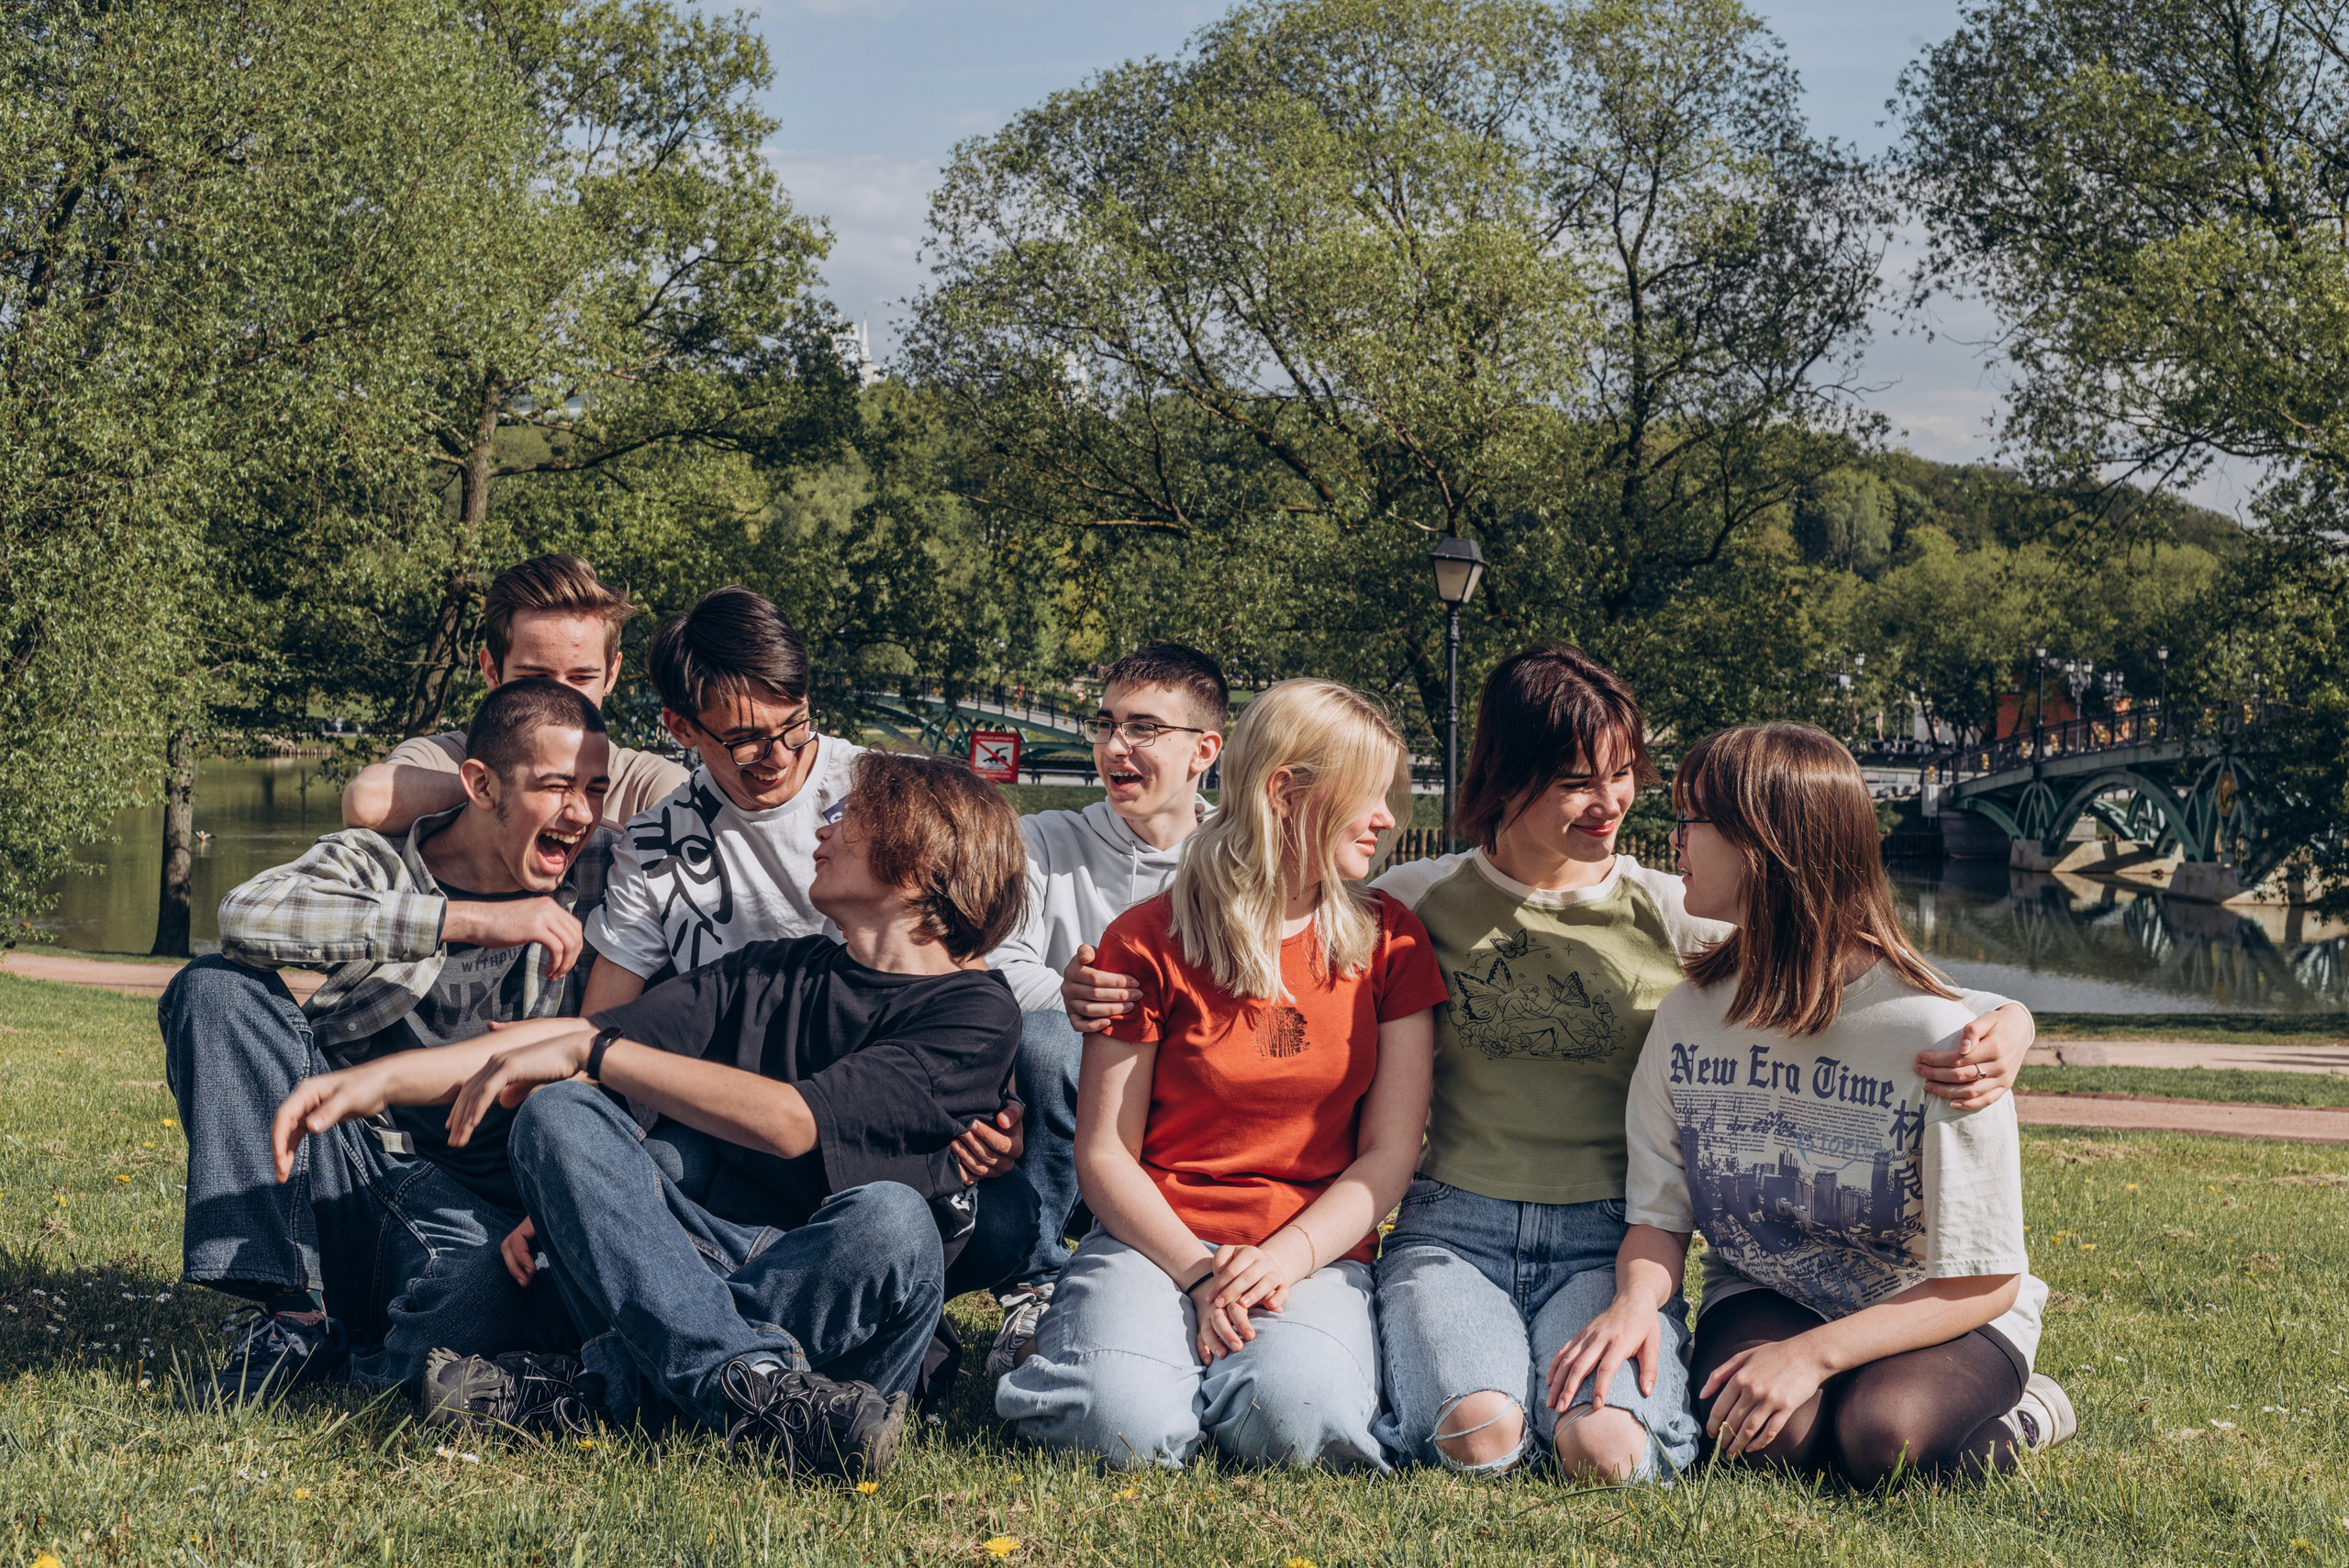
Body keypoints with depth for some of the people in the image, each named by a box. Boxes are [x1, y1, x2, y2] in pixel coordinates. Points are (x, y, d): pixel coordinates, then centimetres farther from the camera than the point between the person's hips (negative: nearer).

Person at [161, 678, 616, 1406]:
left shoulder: (599, 875, 3)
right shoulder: (377, 865, -2)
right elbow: (246, 915, -22)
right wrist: (469, 919, -28)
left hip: (472, 1194, -2)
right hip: (341, 1152, 2)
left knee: (487, 1271, -40)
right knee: (215, 988, -19)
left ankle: (373, 1364, -4)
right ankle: (293, 1313, -18)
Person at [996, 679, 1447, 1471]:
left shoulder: (1389, 942, 8)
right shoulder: (1148, 939, 1)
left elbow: (1389, 1153, 3)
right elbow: (1104, 1152, -1)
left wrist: (1287, 1256, -13)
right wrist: (1197, 1273, -16)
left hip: (1315, 1251, 1)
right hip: (1158, 1238, -1)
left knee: (1296, 1422, -33)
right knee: (1129, 1428, -30)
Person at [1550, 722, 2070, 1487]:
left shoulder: (1934, 1033, -20)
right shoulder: (1690, 1014, -5)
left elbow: (1982, 1280, -17)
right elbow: (1658, 1214, 0)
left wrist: (1812, 1354, -30)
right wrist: (1634, 1303, -25)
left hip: (1940, 1320, -2)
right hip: (1764, 1296, 2)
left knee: (1880, 1437, -34)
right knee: (1769, 1434, -31)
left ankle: (2018, 1417, 0)